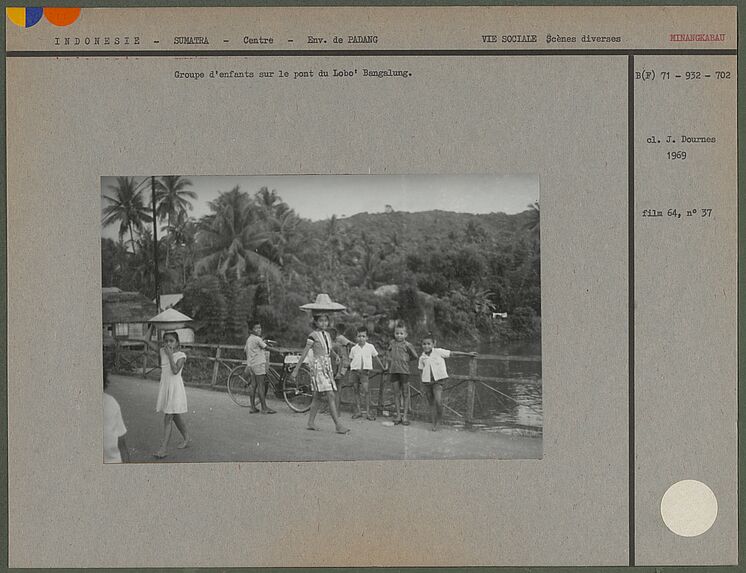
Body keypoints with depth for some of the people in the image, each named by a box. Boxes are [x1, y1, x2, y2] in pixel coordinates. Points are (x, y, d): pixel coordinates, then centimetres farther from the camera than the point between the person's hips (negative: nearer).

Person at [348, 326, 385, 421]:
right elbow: (350, 360, 15)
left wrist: (382, 368, 21)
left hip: (365, 371, -2)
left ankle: (368, 412, -10)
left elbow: (376, 357, 14)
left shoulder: (370, 347, 4)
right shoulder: (354, 349, 7)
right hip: (355, 371, 2)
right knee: (356, 391, 4)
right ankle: (357, 411, 10)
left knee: (365, 390, -13)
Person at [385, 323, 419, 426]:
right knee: (396, 393, 7)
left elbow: (415, 356, 0)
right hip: (393, 370, 3)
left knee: (405, 393, 2)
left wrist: (406, 359, 0)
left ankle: (405, 415, 9)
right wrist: (387, 364, 17)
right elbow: (388, 354, 25)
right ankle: (398, 415, 14)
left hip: (404, 370, -3)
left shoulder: (407, 345, -1)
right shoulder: (391, 343, 9)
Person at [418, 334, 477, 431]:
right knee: (431, 404, 8)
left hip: (438, 380, -3)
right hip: (426, 382, 3)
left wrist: (468, 354, 1)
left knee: (438, 402, -18)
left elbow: (452, 353, -2)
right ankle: (434, 424, 17)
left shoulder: (438, 352, -5)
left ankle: (439, 419, 5)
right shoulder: (422, 358, 4)